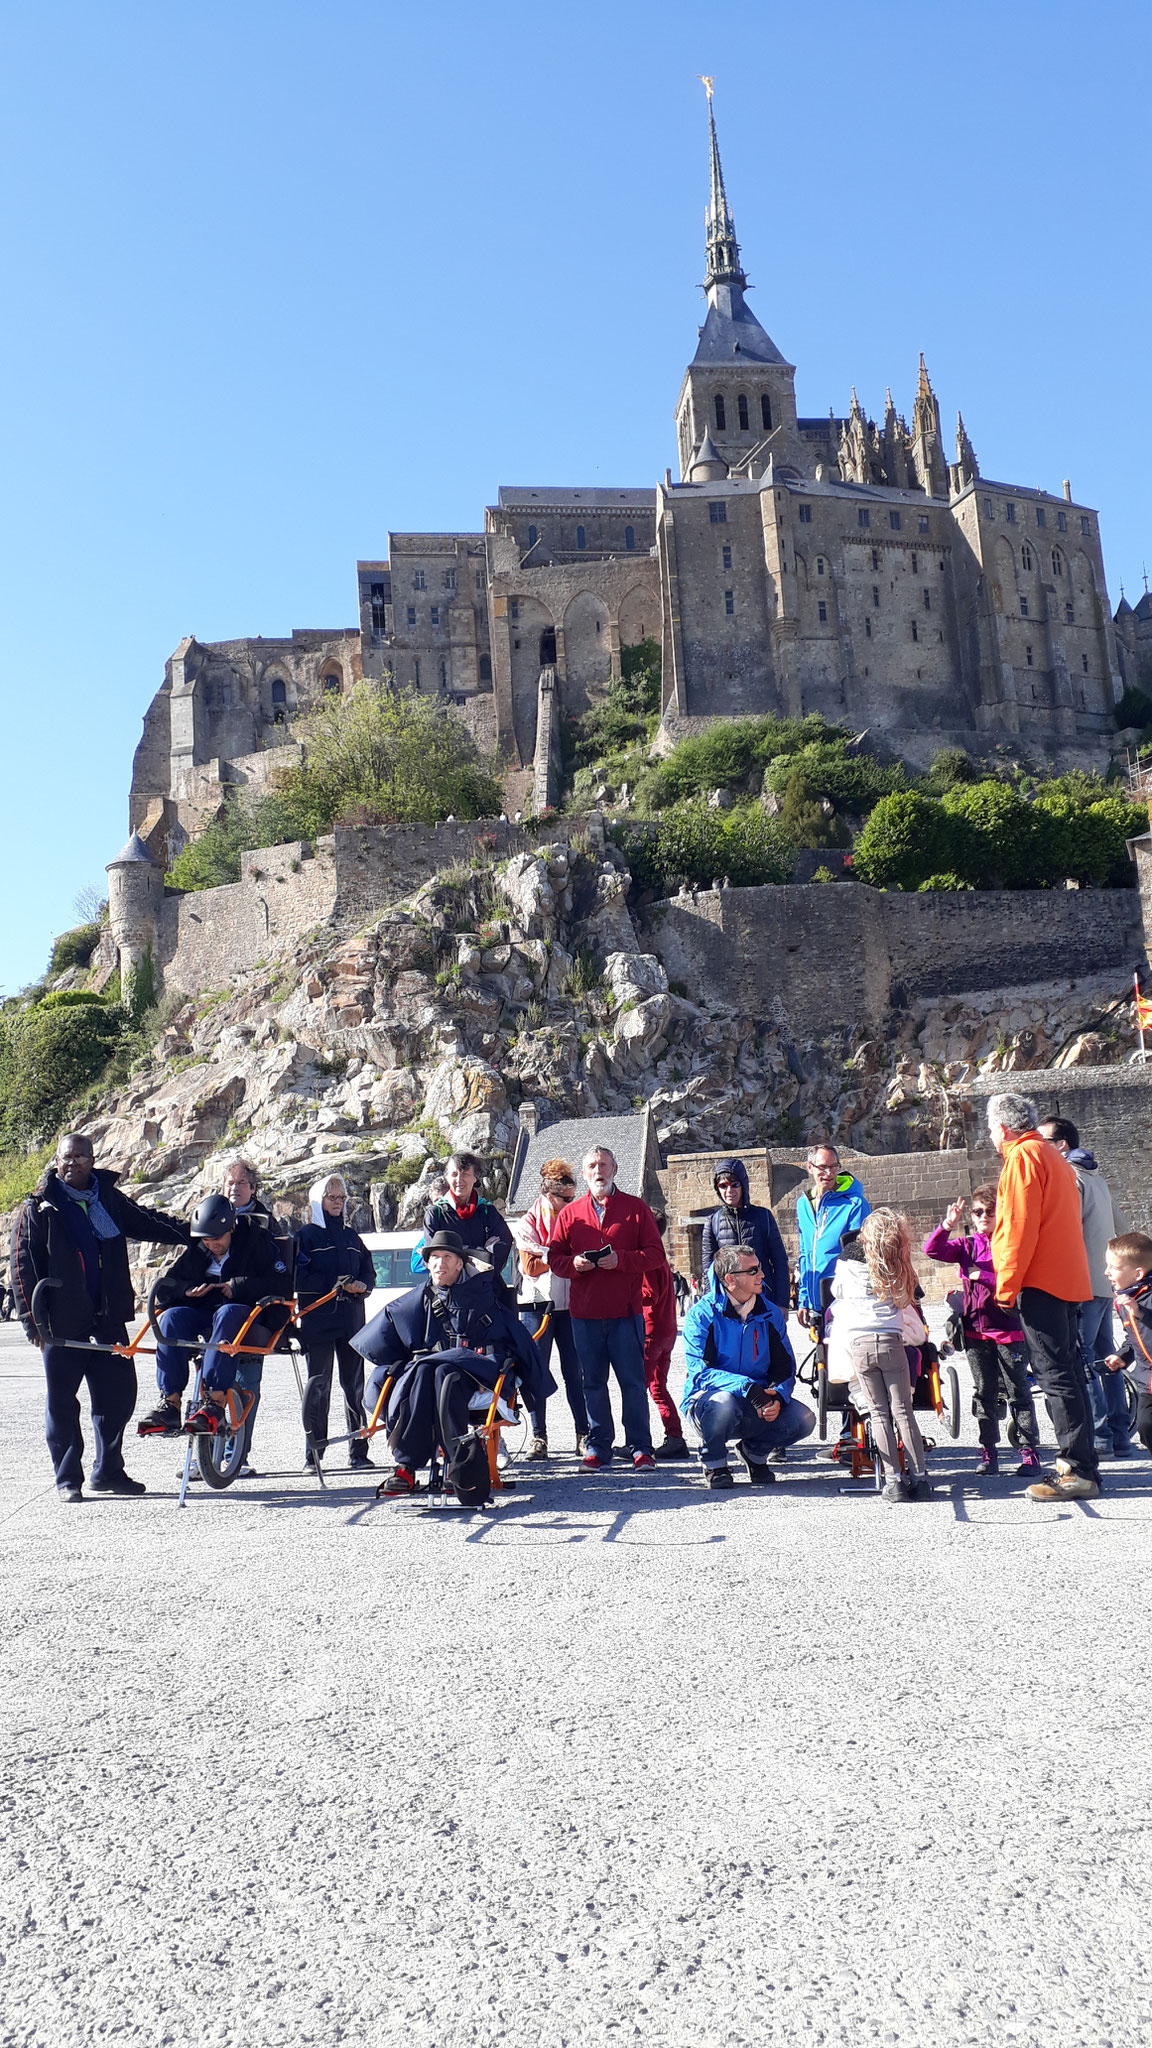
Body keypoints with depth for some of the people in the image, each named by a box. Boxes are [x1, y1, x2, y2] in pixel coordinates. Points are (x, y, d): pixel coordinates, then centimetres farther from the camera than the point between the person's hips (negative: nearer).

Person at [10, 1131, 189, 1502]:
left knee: (118, 1394, 6)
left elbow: (146, 1223, 24)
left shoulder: (109, 1199, 10)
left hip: (108, 1318, 4)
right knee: (62, 1402, 3)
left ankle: (108, 1471, 21)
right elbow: (22, 1264, -2)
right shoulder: (39, 1208, -1)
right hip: (63, 1322, -4)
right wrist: (32, 1317, -8)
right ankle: (68, 1478, 16)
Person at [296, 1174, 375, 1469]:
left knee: (354, 1384, 6)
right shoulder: (307, 1235, 1)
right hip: (317, 1319, -5)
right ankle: (313, 1451, 2)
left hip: (351, 1319, 5)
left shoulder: (351, 1235, 17)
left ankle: (358, 1451, 11)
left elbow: (369, 1270, 17)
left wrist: (363, 1285, -6)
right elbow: (299, 1278, -10)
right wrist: (336, 1284, -19)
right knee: (318, 1383, -5)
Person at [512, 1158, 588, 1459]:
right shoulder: (528, 1223, 3)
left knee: (575, 1373, 1)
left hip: (569, 1305, 2)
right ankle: (538, 1437, 8)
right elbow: (530, 1266, -8)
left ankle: (584, 1435, 4)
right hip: (537, 1306, -2)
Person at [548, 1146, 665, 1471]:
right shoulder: (570, 1213, 11)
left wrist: (621, 1260, -15)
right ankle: (598, 1447, 16)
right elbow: (554, 1257, 9)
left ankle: (640, 1448, 8)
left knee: (633, 1381, 0)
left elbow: (656, 1254, 0)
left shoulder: (636, 1208, 5)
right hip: (584, 1313, 2)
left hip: (626, 1311, -2)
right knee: (593, 1383, 7)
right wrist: (574, 1264, -12)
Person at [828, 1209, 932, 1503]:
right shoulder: (898, 1267, 9)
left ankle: (893, 1480, 0)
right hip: (891, 1341, 0)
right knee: (903, 1411, 5)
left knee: (878, 1413, 3)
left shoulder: (847, 1261, 7)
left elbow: (836, 1292, 22)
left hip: (858, 1343, 0)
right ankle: (919, 1477, 4)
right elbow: (904, 1300, 19)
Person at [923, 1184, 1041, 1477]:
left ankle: (1030, 1452, 10)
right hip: (975, 1330, 4)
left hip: (1008, 1329, -4)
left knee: (1018, 1392, 3)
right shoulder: (967, 1246, 10)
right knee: (984, 1393, 9)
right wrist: (947, 1225, -15)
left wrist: (983, 1276, -17)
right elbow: (932, 1250, -1)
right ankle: (988, 1453, 16)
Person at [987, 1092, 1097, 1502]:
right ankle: (1081, 1466, 17)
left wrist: (1007, 1286, -13)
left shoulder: (1022, 1157, -10)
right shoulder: (1052, 1156, 21)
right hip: (1066, 1280, 10)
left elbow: (1019, 1227, -17)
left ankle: (1078, 1471, -10)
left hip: (1040, 1282, -10)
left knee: (1056, 1375, -9)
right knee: (1066, 1372, 13)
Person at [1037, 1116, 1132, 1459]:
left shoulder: (1069, 1177, -12)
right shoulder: (1096, 1177, 17)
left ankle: (1101, 1438, -6)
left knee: (1080, 1363, -6)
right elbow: (1122, 1226, 25)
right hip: (1104, 1284, 10)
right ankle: (1119, 1437, 16)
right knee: (1104, 1360, 13)